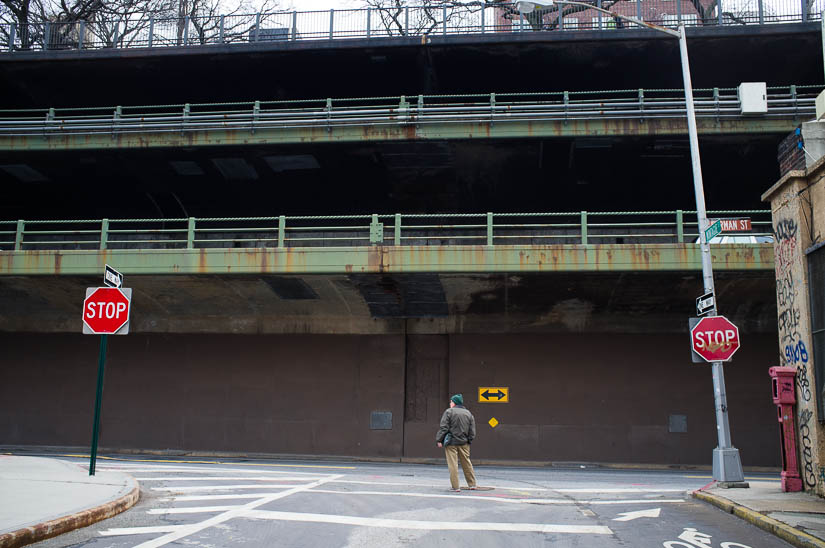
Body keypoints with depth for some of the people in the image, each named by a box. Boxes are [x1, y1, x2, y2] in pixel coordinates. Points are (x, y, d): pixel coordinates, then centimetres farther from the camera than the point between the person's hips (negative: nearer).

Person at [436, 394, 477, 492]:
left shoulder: (449, 412, -6)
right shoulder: (468, 413, 10)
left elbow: (443, 428, -10)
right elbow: (472, 431, 8)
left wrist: (439, 440, -5)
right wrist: (469, 440, 16)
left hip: (451, 443, -5)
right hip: (464, 443, 5)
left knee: (453, 465, -2)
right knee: (466, 463, 15)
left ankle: (455, 486, -3)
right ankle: (472, 484, 20)